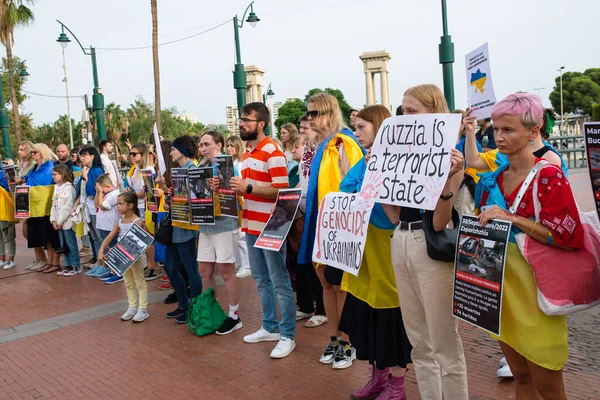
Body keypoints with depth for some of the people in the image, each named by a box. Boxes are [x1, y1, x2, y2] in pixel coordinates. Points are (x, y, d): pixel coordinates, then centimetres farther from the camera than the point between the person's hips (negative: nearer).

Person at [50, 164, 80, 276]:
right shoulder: (56, 187, 14)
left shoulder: (68, 187, -11)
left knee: (71, 244, -2)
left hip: (67, 221, -8)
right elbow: (54, 205, 13)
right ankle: (68, 266, 21)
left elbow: (68, 206, -17)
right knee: (63, 245, 12)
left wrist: (60, 221, -15)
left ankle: (76, 266, 5)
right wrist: (53, 220, 4)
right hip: (59, 222, 8)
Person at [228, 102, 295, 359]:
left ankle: (287, 336, 9)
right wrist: (235, 188, 5)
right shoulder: (247, 154, 14)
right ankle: (270, 327, 29)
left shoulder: (273, 153, -14)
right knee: (261, 280, 17)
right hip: (251, 226, 9)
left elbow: (282, 191, -20)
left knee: (280, 283, 0)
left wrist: (248, 188, -23)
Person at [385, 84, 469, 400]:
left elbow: (439, 222, -17)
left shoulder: (449, 155, -10)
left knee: (444, 346, 5)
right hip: (400, 245, 7)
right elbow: (394, 215, 7)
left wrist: (447, 178, -29)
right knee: (419, 344, 17)